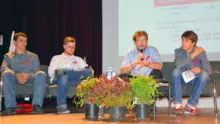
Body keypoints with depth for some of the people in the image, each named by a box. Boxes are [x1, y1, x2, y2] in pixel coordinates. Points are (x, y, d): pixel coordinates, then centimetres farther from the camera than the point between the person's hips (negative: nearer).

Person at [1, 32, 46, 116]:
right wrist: (17, 75, -24)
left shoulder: (33, 56, 21)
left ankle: (37, 105, -39)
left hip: (30, 78, 0)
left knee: (41, 74, -31)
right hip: (14, 79, 0)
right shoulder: (8, 56, 19)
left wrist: (27, 75, -20)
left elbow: (36, 72, 5)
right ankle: (10, 107, -35)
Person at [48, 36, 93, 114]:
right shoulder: (56, 58, 27)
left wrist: (89, 70, -9)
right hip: (58, 78, -1)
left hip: (74, 79, 2)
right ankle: (61, 106, -45)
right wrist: (57, 71, -16)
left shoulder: (78, 59, 35)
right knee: (64, 76, -41)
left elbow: (86, 68, 17)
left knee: (88, 71, -29)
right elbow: (50, 72, 9)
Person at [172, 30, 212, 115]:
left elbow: (209, 71, -15)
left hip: (197, 79, -1)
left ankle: (191, 104, -25)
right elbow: (178, 64, -28)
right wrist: (193, 55, -30)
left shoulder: (200, 52, -11)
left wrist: (200, 70, -37)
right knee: (176, 71, -29)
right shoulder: (179, 51, -6)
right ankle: (178, 104, -23)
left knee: (204, 74, -33)